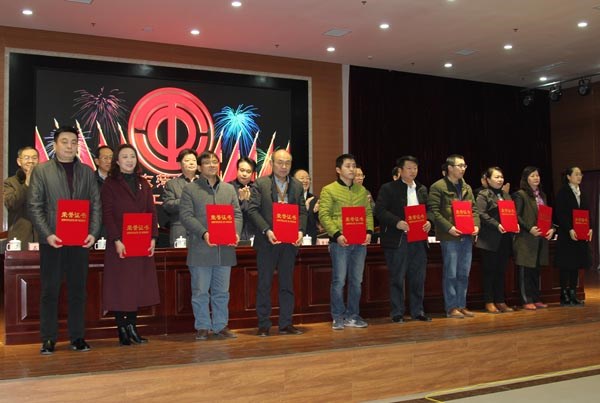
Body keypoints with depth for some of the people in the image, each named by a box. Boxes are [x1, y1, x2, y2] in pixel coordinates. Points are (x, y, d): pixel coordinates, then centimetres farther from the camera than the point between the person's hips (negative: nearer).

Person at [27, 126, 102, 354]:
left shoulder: (87, 172, 11)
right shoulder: (41, 171, 4)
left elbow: (96, 205, 7)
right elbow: (34, 206, -2)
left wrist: (93, 233, -6)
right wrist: (47, 234, -12)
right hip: (52, 241, -2)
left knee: (78, 290, 7)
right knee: (50, 291, 3)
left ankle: (77, 337, 15)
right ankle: (48, 339, 12)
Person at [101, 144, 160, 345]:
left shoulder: (143, 184, 15)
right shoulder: (110, 184, 1)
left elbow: (152, 212, 10)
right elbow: (107, 214, -7)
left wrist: (153, 237, -1)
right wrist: (116, 240, -16)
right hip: (120, 244, -4)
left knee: (138, 285, 6)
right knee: (119, 287, -1)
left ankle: (132, 326, 14)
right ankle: (122, 330, 6)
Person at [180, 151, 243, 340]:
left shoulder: (229, 189, 15)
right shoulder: (190, 189, 3)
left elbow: (237, 214, 12)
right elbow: (186, 216, -7)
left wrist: (236, 233, -7)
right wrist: (204, 233, -19)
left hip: (225, 249, 4)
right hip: (201, 249, -3)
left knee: (222, 292, 10)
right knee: (200, 291, 3)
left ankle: (220, 326, 20)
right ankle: (202, 327, 14)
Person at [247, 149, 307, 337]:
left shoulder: (297, 186, 10)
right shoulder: (260, 183, -1)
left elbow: (302, 212, 9)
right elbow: (253, 209, -7)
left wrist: (301, 231, -9)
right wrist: (266, 230, -18)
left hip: (290, 242, 3)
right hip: (267, 241, -3)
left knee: (287, 284, 8)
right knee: (264, 284, 3)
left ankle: (286, 324, 16)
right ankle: (263, 325, 11)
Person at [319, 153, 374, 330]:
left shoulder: (362, 191, 16)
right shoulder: (329, 190, 0)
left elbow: (369, 213, 16)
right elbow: (324, 215, -6)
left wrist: (369, 231, 0)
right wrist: (337, 234, -16)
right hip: (340, 241, -5)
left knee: (356, 281, 9)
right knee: (339, 281, -2)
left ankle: (353, 316, 19)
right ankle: (338, 317, 9)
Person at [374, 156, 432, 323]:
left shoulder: (422, 189, 16)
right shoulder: (388, 189, -1)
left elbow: (429, 209, 18)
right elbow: (379, 211, -9)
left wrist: (429, 221, -4)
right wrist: (397, 222, -21)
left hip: (419, 239, 5)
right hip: (397, 240, -5)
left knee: (418, 278, 8)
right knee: (397, 278, 1)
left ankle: (418, 311, 19)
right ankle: (397, 313, 10)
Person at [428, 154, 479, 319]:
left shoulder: (467, 188, 16)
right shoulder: (438, 187, -5)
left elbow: (473, 209, 18)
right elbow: (434, 211, -11)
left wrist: (476, 225, 0)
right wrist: (448, 227, -19)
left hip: (466, 236, 7)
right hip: (450, 236, -6)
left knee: (464, 274, 10)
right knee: (450, 273, -1)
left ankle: (461, 305, 19)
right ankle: (451, 308, 7)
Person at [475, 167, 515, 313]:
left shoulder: (506, 195, 19)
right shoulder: (483, 195, -3)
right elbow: (482, 214, -14)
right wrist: (496, 225, -23)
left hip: (505, 239, 7)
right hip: (490, 239, -6)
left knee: (501, 271, 10)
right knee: (489, 271, -1)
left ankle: (500, 301, 16)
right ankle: (489, 302, 6)